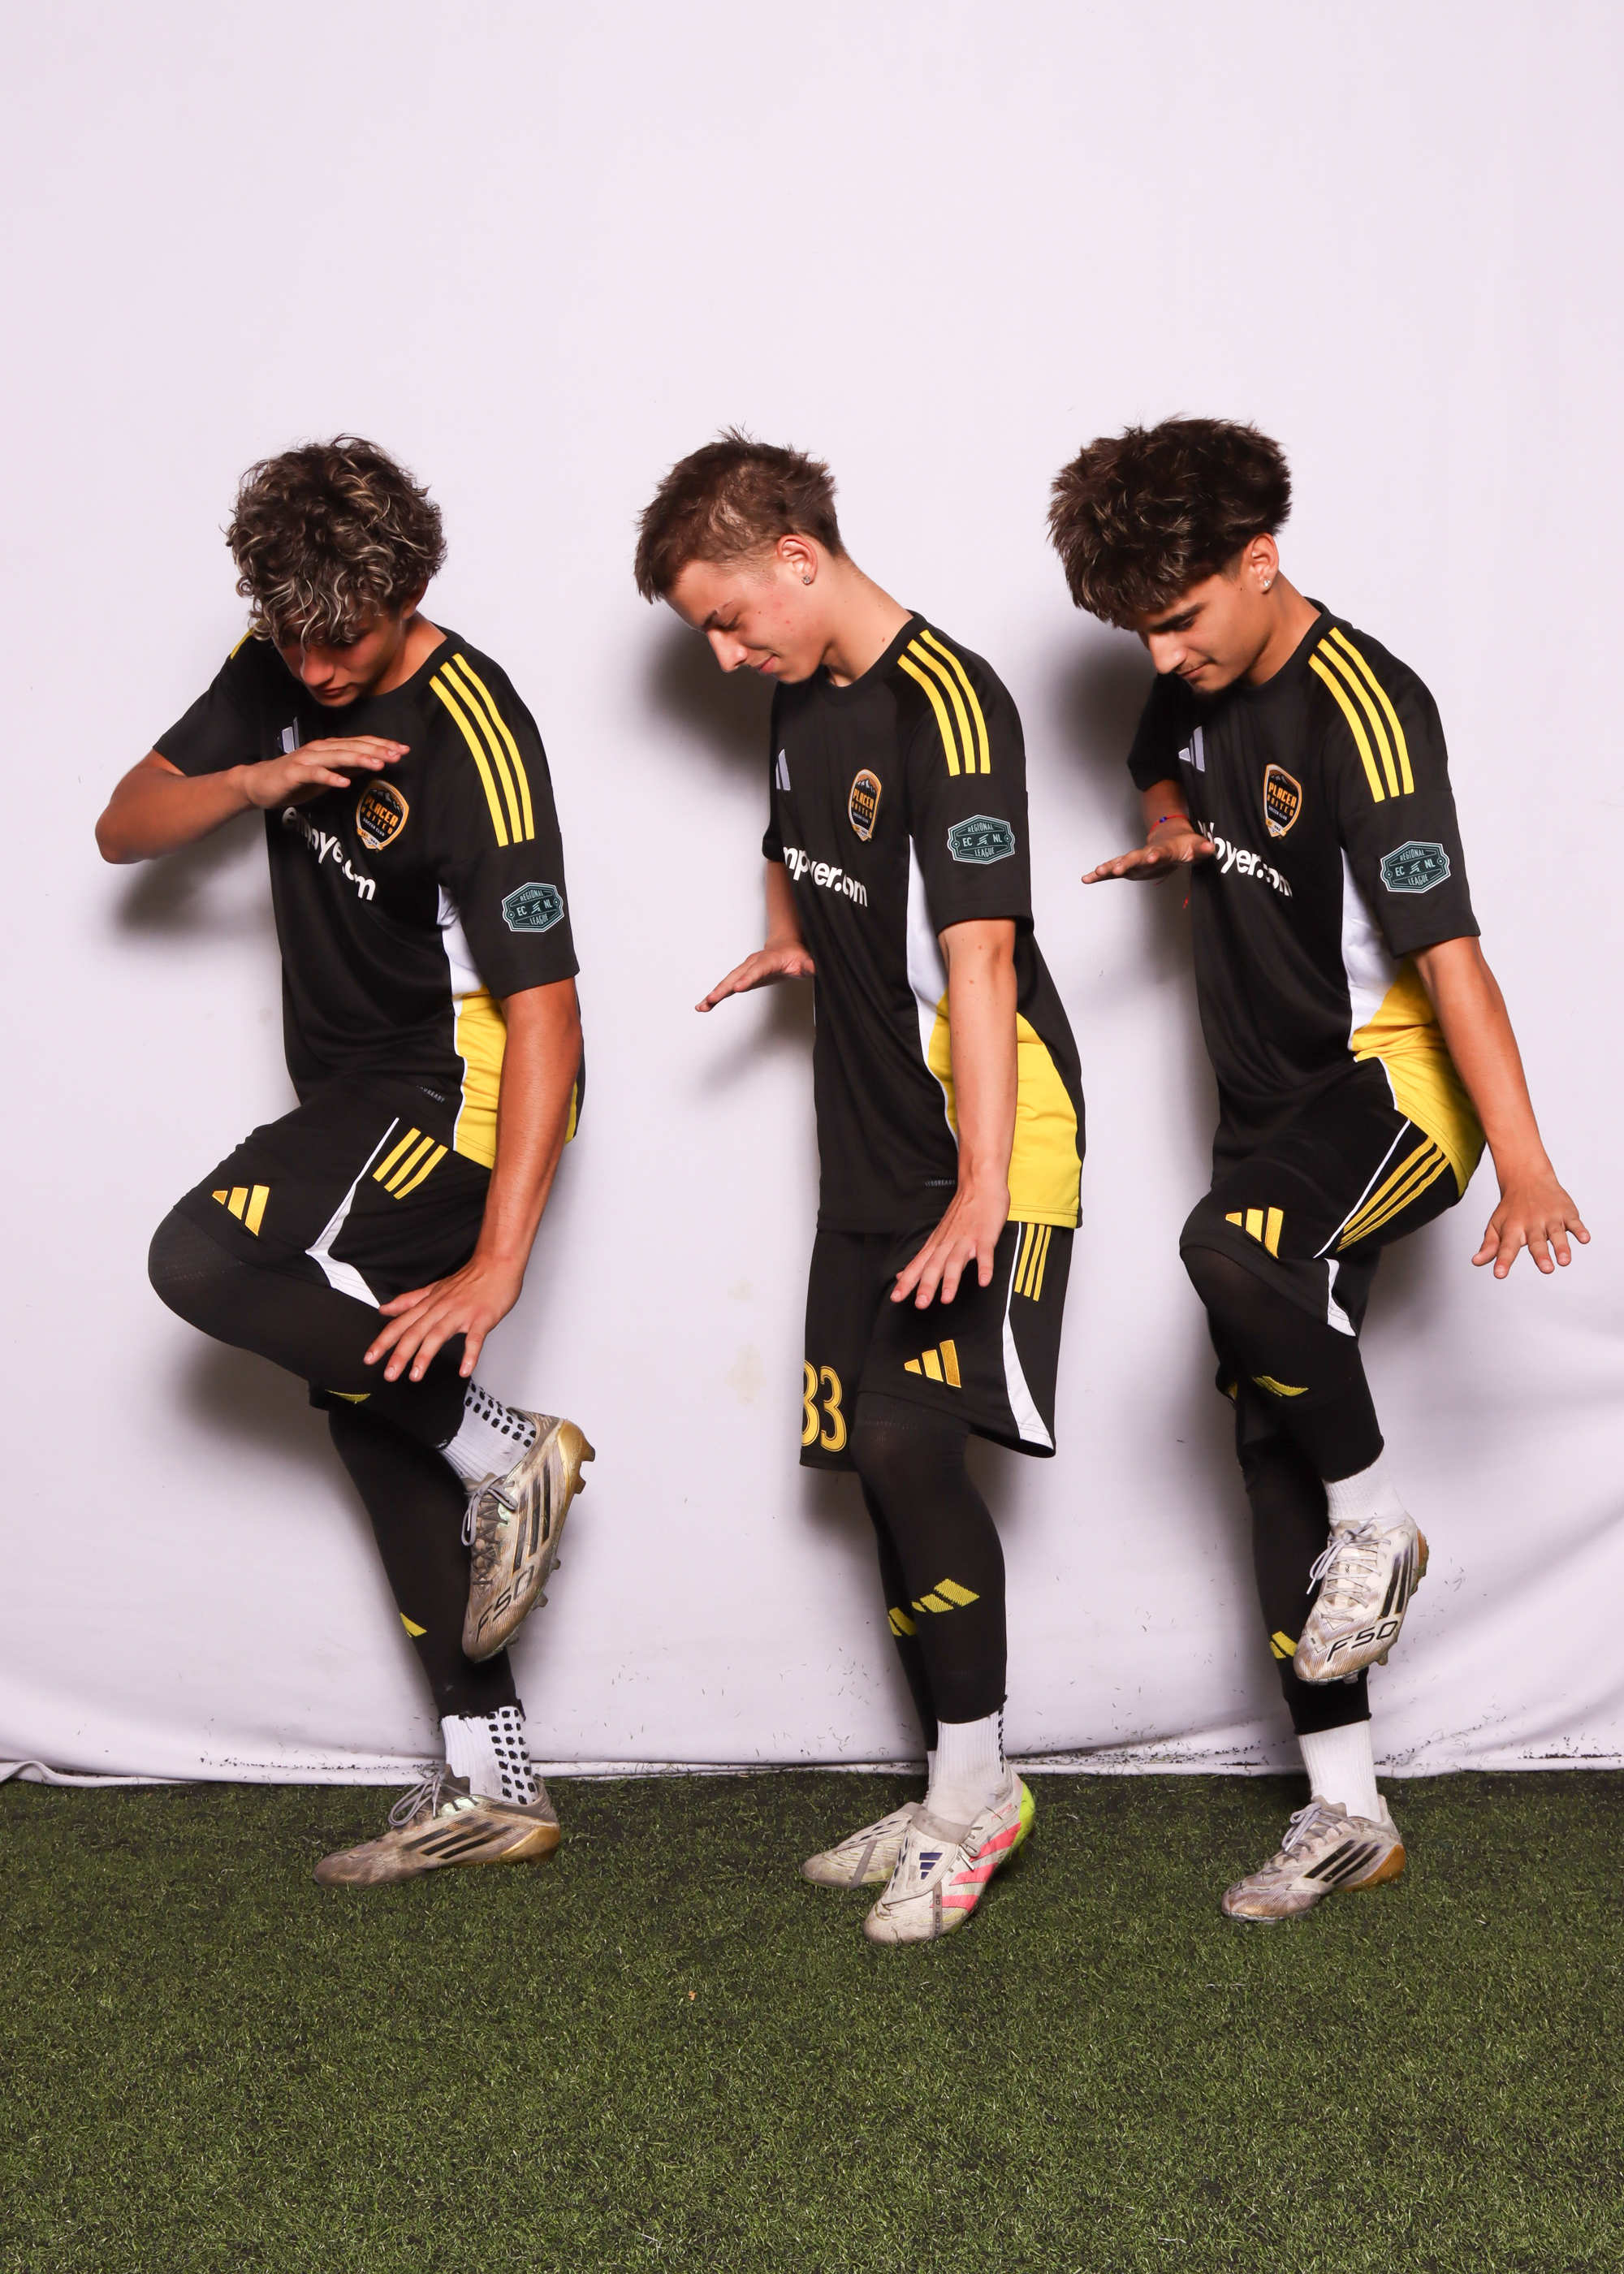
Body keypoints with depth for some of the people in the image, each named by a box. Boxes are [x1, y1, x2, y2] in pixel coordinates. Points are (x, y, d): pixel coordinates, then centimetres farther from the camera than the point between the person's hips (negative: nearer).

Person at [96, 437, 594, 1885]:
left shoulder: (472, 739, -23)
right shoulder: (277, 673, 1)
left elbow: (545, 1010, -28)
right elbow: (122, 829, 3)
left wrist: (500, 1259, -34)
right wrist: (255, 781, -19)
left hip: (459, 1097, -8)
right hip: (355, 1102, 9)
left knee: (204, 1260, -26)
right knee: (370, 1413, 8)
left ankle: (507, 1453, -11)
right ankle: (492, 1786, 16)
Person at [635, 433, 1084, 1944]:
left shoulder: (948, 704, -16)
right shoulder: (801, 700, 11)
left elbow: (979, 961, -24)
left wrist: (981, 1191, -29)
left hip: (986, 1146, -9)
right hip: (870, 1146, 9)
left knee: (907, 1443, -16)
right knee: (879, 1467, 8)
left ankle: (974, 1791, 0)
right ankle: (963, 1799, 20)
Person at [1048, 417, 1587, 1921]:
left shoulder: (1361, 711, -20)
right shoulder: (1197, 683, 5)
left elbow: (1446, 949, -28)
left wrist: (1526, 1164, -35)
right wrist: (1174, 841, 6)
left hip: (1391, 1084, -8)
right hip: (1270, 1101, 8)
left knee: (1229, 1251, -38)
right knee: (1271, 1446, 6)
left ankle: (1379, 1525, -10)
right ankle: (1346, 1811, 14)